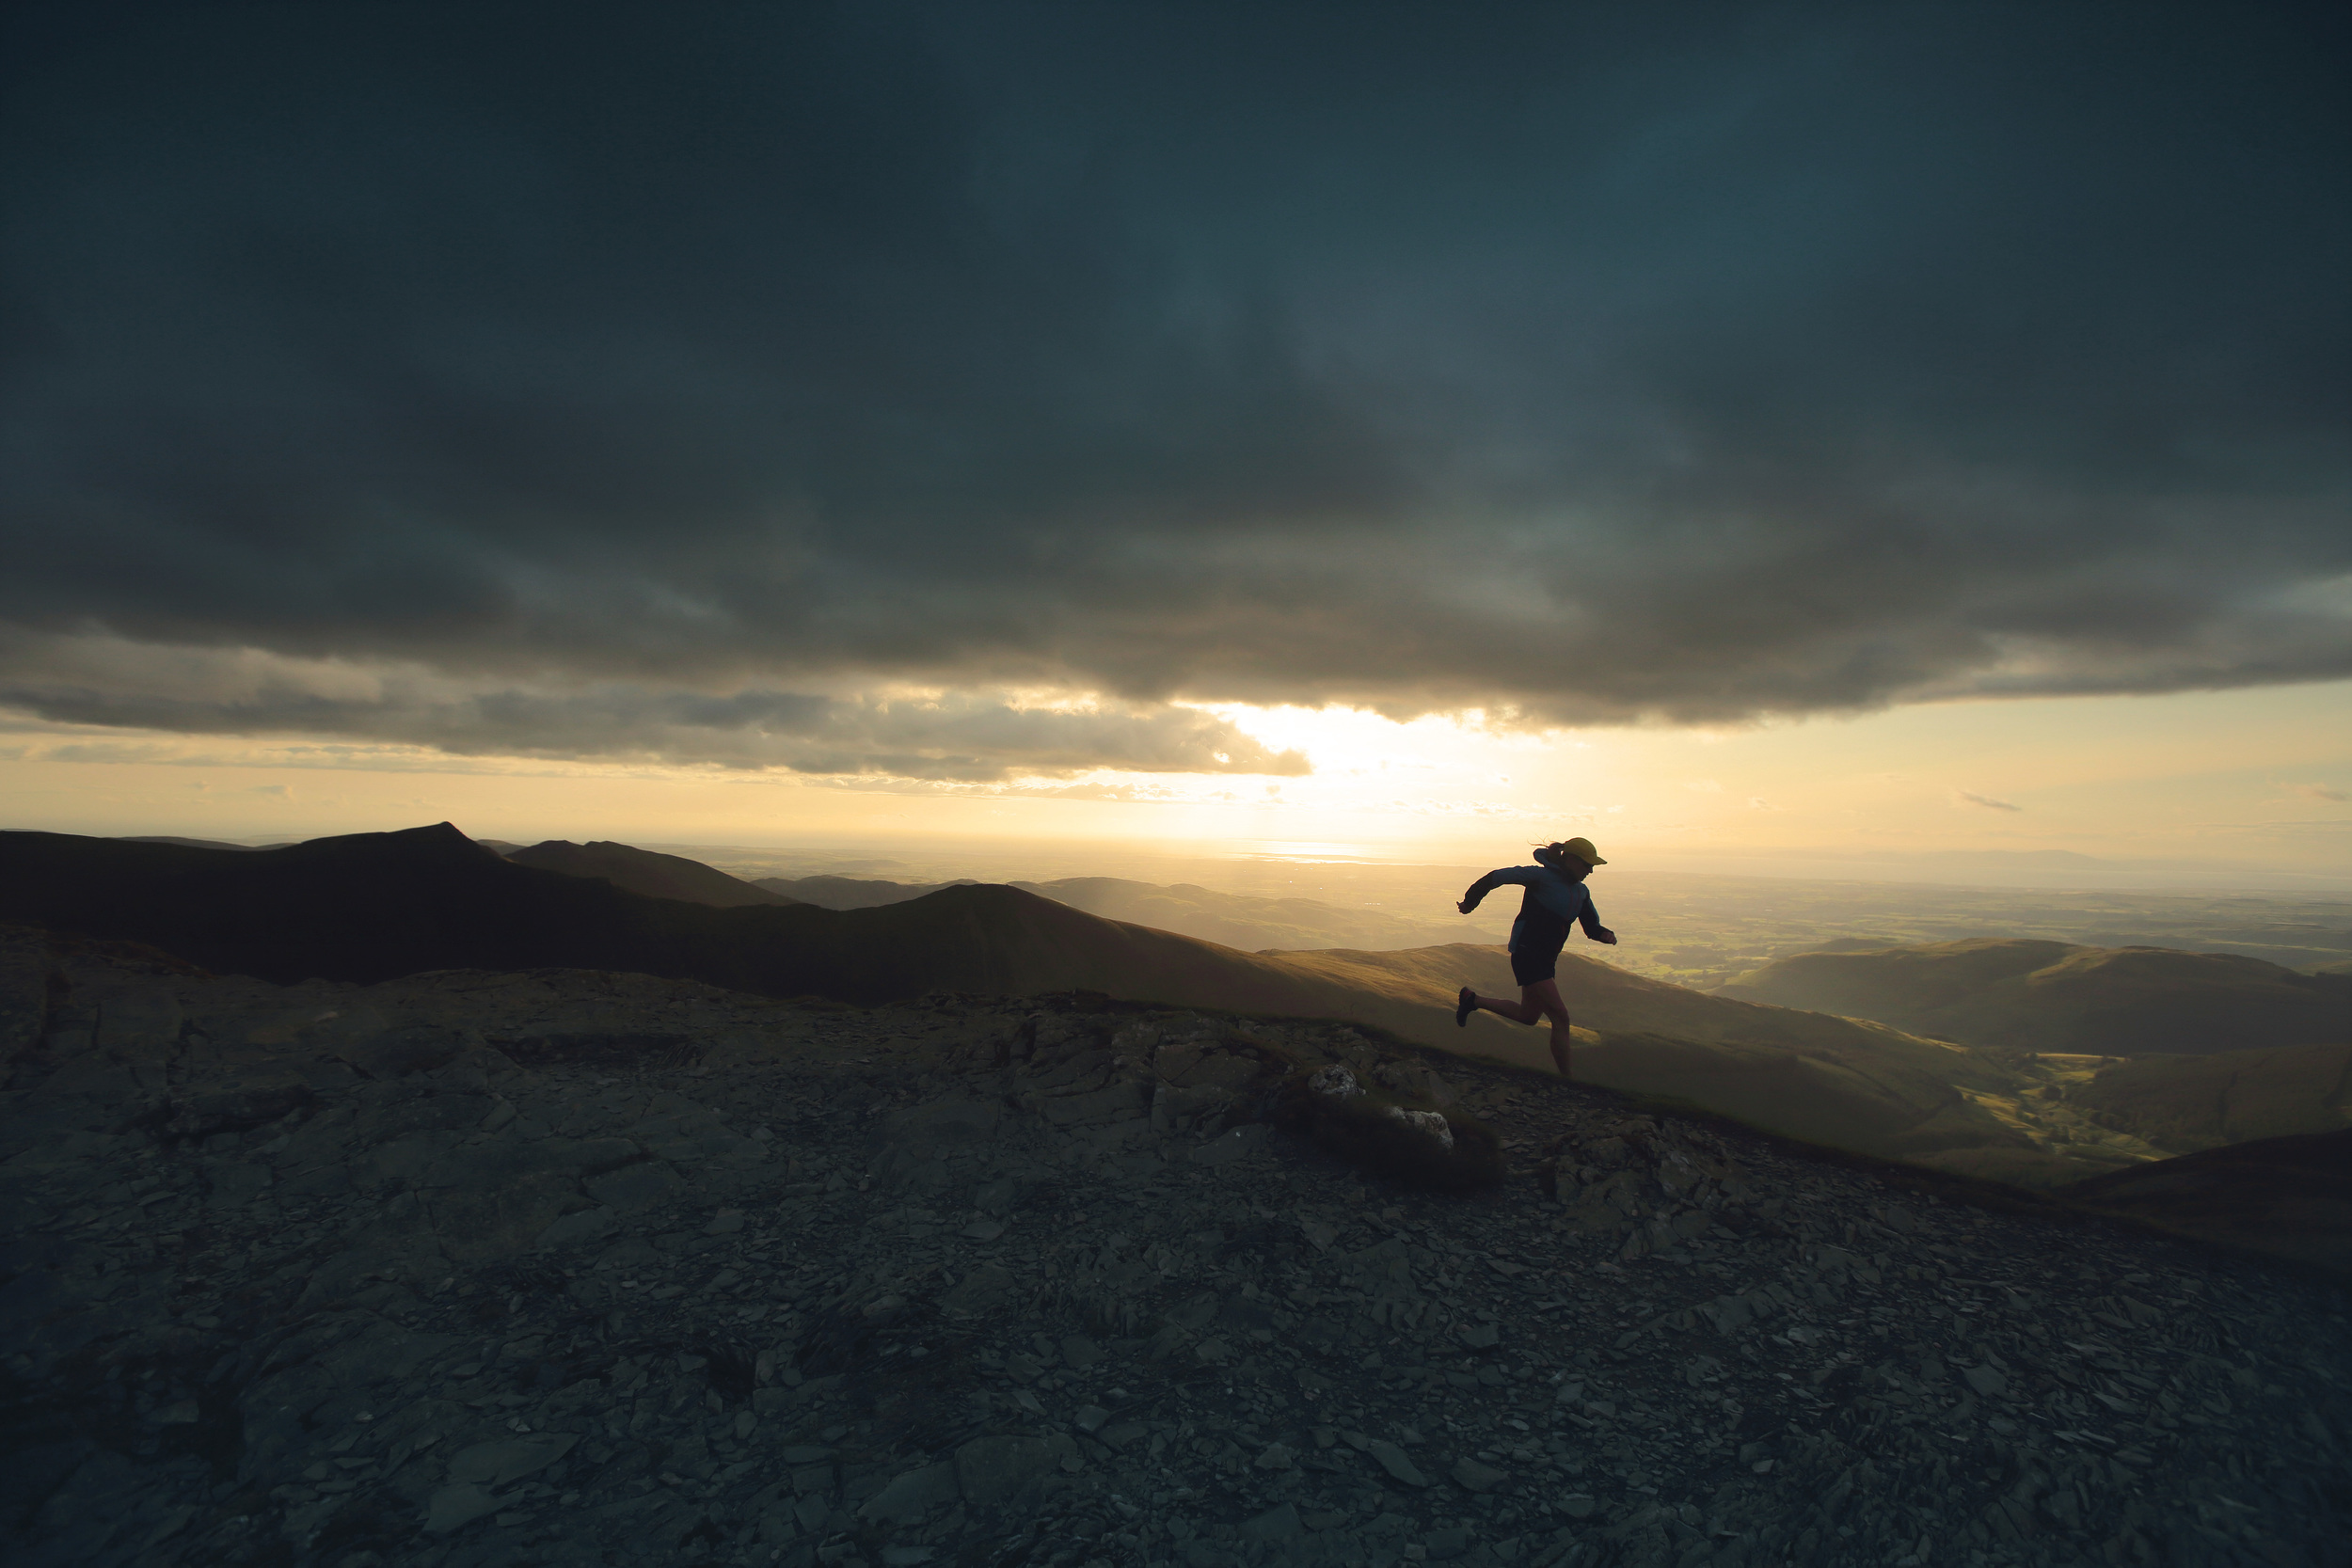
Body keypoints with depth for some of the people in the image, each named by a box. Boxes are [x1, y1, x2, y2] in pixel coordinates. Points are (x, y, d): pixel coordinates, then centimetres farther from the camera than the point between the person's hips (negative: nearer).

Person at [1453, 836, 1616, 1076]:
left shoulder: (1581, 892, 10)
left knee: (1528, 1016, 19)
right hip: (1527, 955, -9)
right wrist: (1470, 902, -4)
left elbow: (1592, 927, 13)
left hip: (1547, 960, 9)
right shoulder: (1542, 877, -14)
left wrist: (1605, 935, -10)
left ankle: (1472, 999, 32)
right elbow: (1496, 877, -11)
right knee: (1560, 1016, -11)